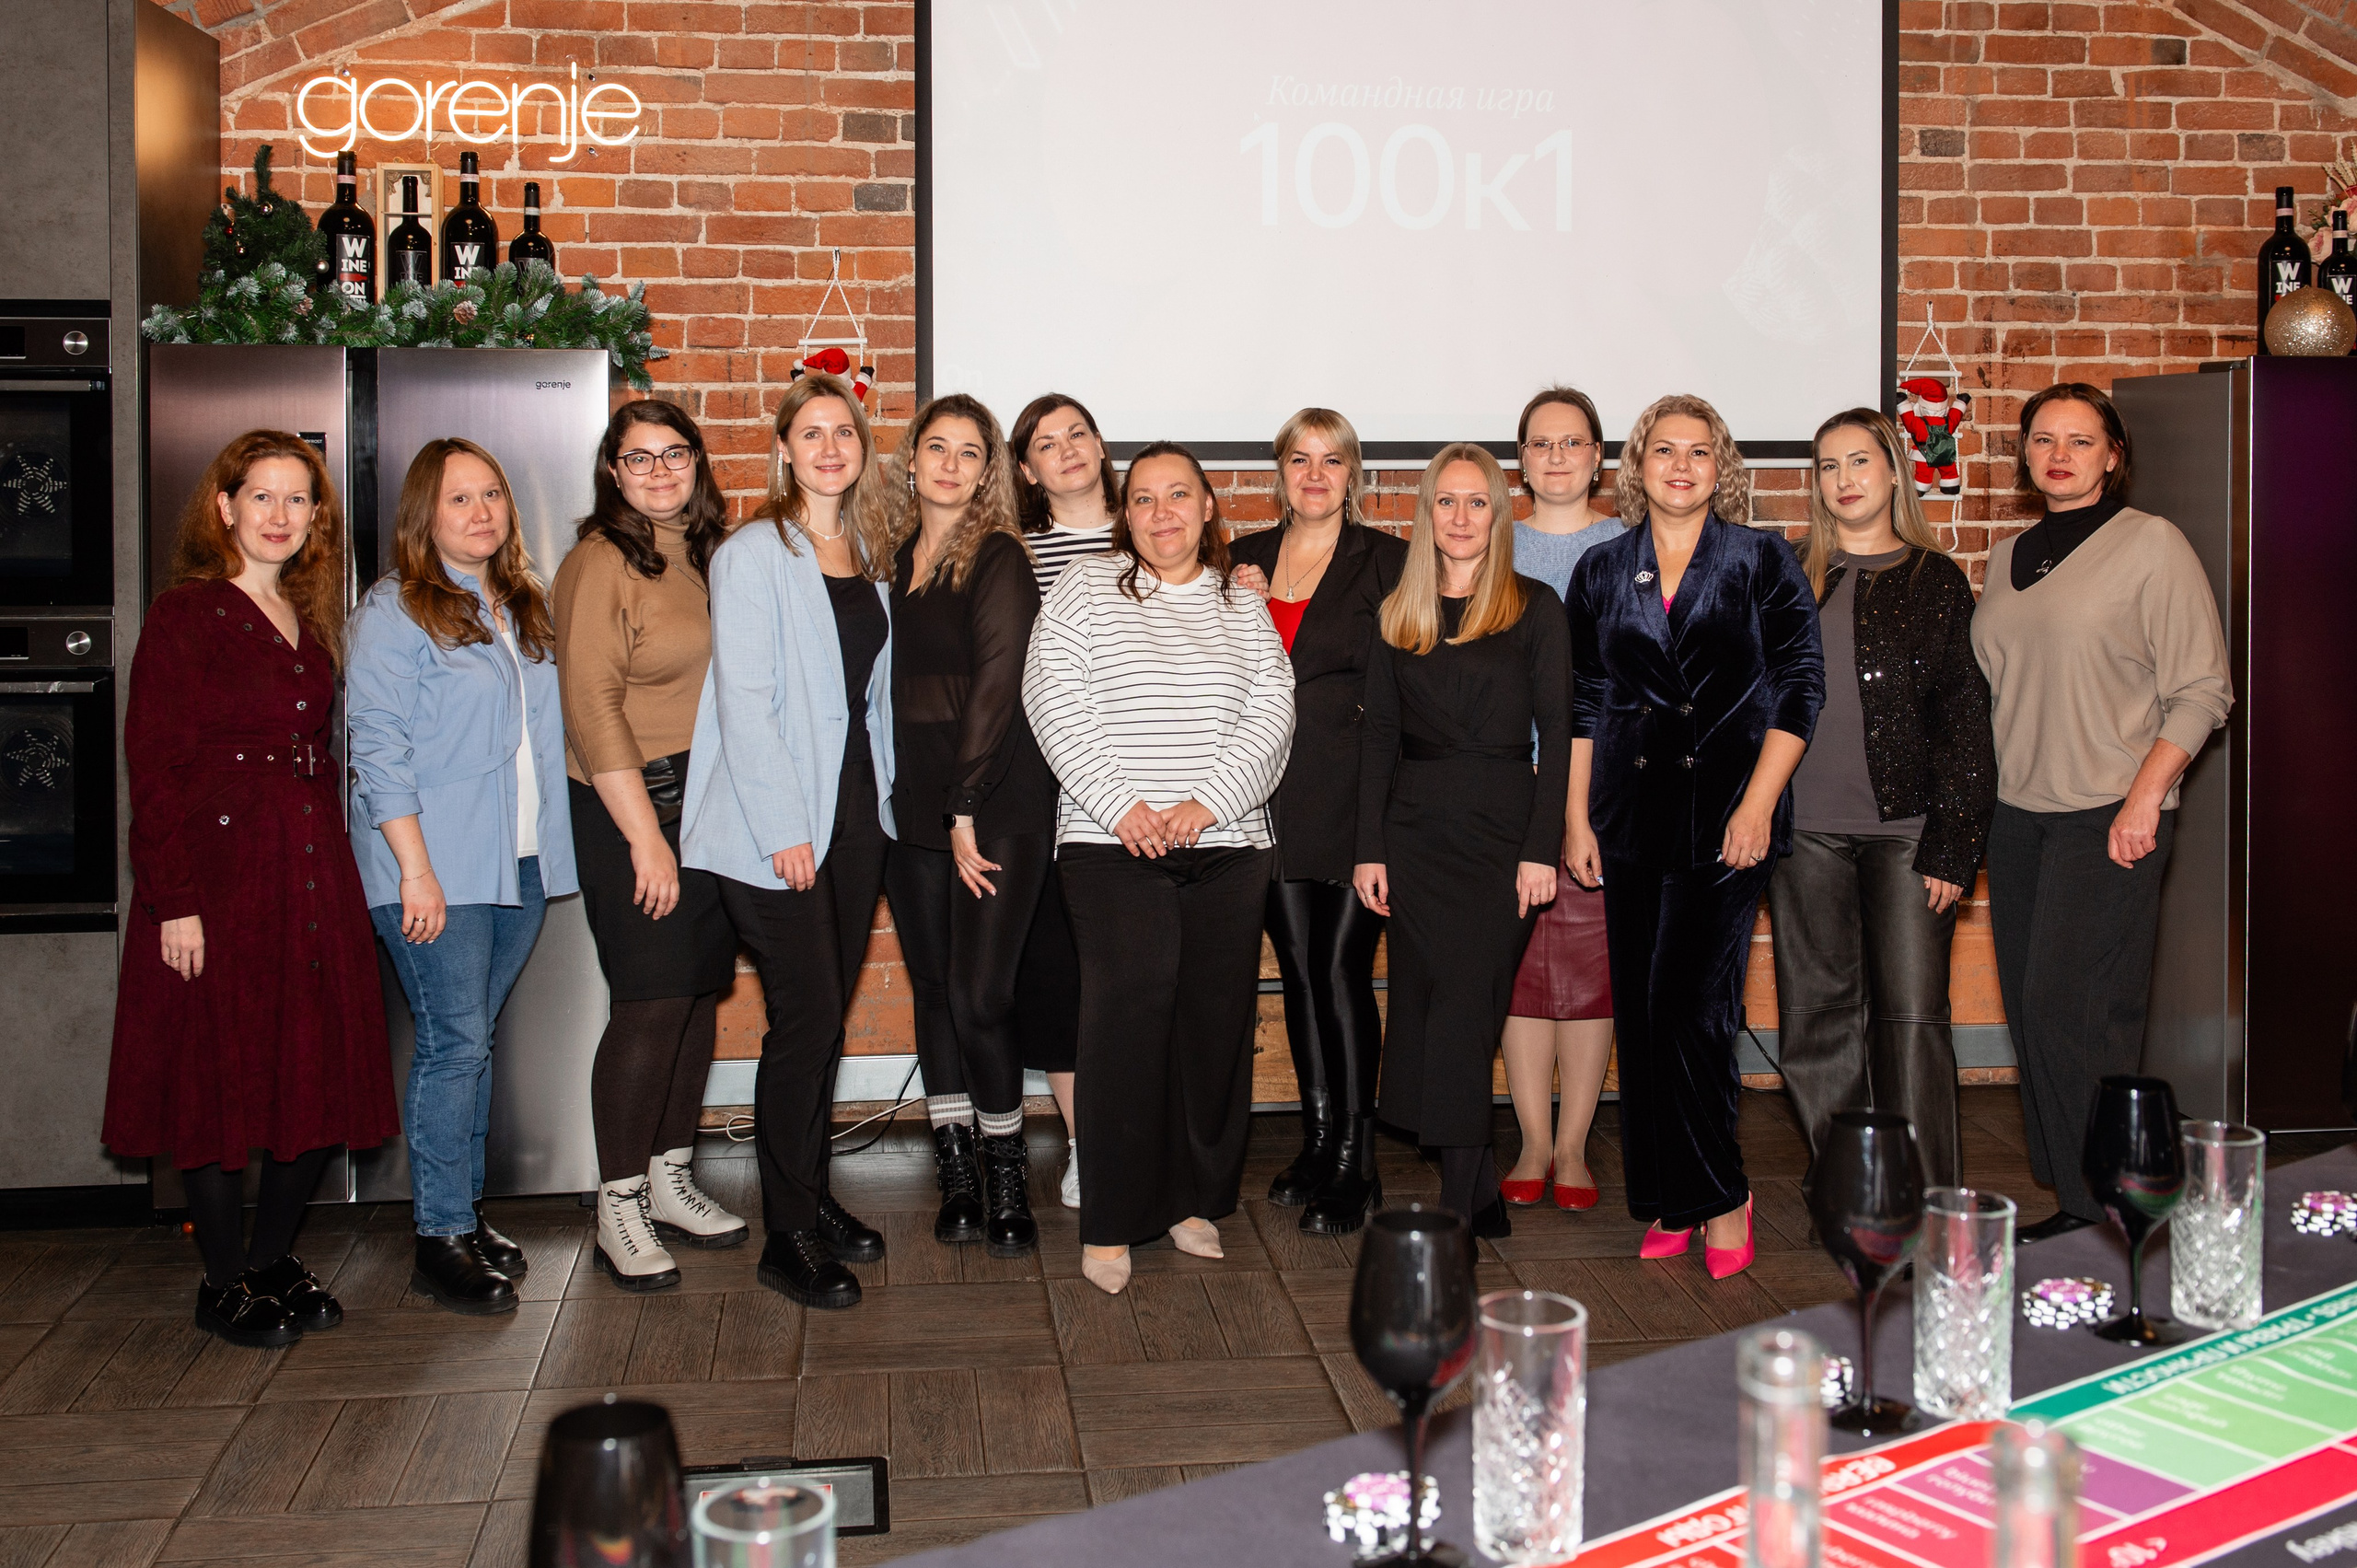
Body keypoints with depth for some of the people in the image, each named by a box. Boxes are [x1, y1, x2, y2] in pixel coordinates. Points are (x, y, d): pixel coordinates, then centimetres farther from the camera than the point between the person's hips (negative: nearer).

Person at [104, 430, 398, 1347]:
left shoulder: (310, 624, 14)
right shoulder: (184, 617, -6)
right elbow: (153, 766, -10)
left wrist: (333, 866, 8)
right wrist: (175, 899, -16)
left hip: (314, 876, 6)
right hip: (219, 876, -6)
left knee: (322, 1077, 7)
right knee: (218, 1078, 2)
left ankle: (273, 1257, 23)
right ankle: (225, 1282, 15)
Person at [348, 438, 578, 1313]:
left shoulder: (526, 609, 16)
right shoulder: (394, 613, -6)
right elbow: (379, 750, -11)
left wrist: (549, 847, 13)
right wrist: (415, 867, -17)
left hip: (521, 863, 6)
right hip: (438, 872, -6)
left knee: (473, 1042, 11)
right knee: (453, 1043, -6)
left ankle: (465, 1216, 19)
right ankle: (442, 1240, 1)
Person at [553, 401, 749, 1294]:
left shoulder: (707, 557, 13)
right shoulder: (600, 563, -9)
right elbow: (592, 708, -14)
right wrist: (646, 835, -17)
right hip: (632, 807, -7)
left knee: (700, 994, 10)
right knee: (651, 1006, -6)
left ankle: (671, 1181, 23)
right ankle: (619, 1210, 5)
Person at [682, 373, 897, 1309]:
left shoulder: (871, 556, 13)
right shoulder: (753, 556, -6)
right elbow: (744, 699, -12)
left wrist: (886, 798, 10)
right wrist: (784, 829, -17)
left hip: (857, 810, 6)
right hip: (774, 825, -6)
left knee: (827, 1015, 10)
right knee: (806, 1018, -7)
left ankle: (814, 1197, 23)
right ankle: (788, 1238, 2)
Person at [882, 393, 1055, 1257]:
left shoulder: (999, 561, -5)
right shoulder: (897, 558, 13)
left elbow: (996, 687, -11)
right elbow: (893, 684, 13)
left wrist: (967, 810, -13)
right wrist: (906, 800, 5)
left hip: (997, 808, -6)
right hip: (914, 810, 6)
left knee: (979, 995, -8)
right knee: (934, 990, 8)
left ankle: (1006, 1173, 9)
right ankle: (956, 1175, 19)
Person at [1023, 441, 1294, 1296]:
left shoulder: (1242, 605, 14)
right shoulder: (1083, 590, 7)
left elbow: (1271, 712, 4)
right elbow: (1054, 700, -3)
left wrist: (1209, 800, -10)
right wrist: (1118, 804, -12)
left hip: (1226, 846, 3)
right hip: (1112, 845, -3)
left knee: (1216, 1018, 3)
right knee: (1127, 1016, -11)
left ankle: (1195, 1199, 18)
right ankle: (1110, 1223, -5)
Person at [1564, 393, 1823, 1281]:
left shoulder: (1763, 563, 2)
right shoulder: (1602, 571, 11)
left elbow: (1800, 688, -2)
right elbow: (1583, 703, 13)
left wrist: (1758, 805, -10)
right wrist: (1576, 819, 7)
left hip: (1726, 816, -3)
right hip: (1632, 817, 4)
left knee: (1688, 1007, -10)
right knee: (1639, 1014, 5)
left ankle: (1719, 1195, 7)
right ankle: (1665, 1205, 17)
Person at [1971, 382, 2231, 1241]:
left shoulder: (2151, 543, -4)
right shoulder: (2008, 557, 15)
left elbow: (2203, 688, -7)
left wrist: (2144, 800, -15)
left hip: (2108, 815, -6)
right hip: (2017, 813, 6)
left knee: (2073, 1008, -10)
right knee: (2031, 1010, 6)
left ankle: (2105, 1212, 0)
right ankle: (2066, 1199, 14)